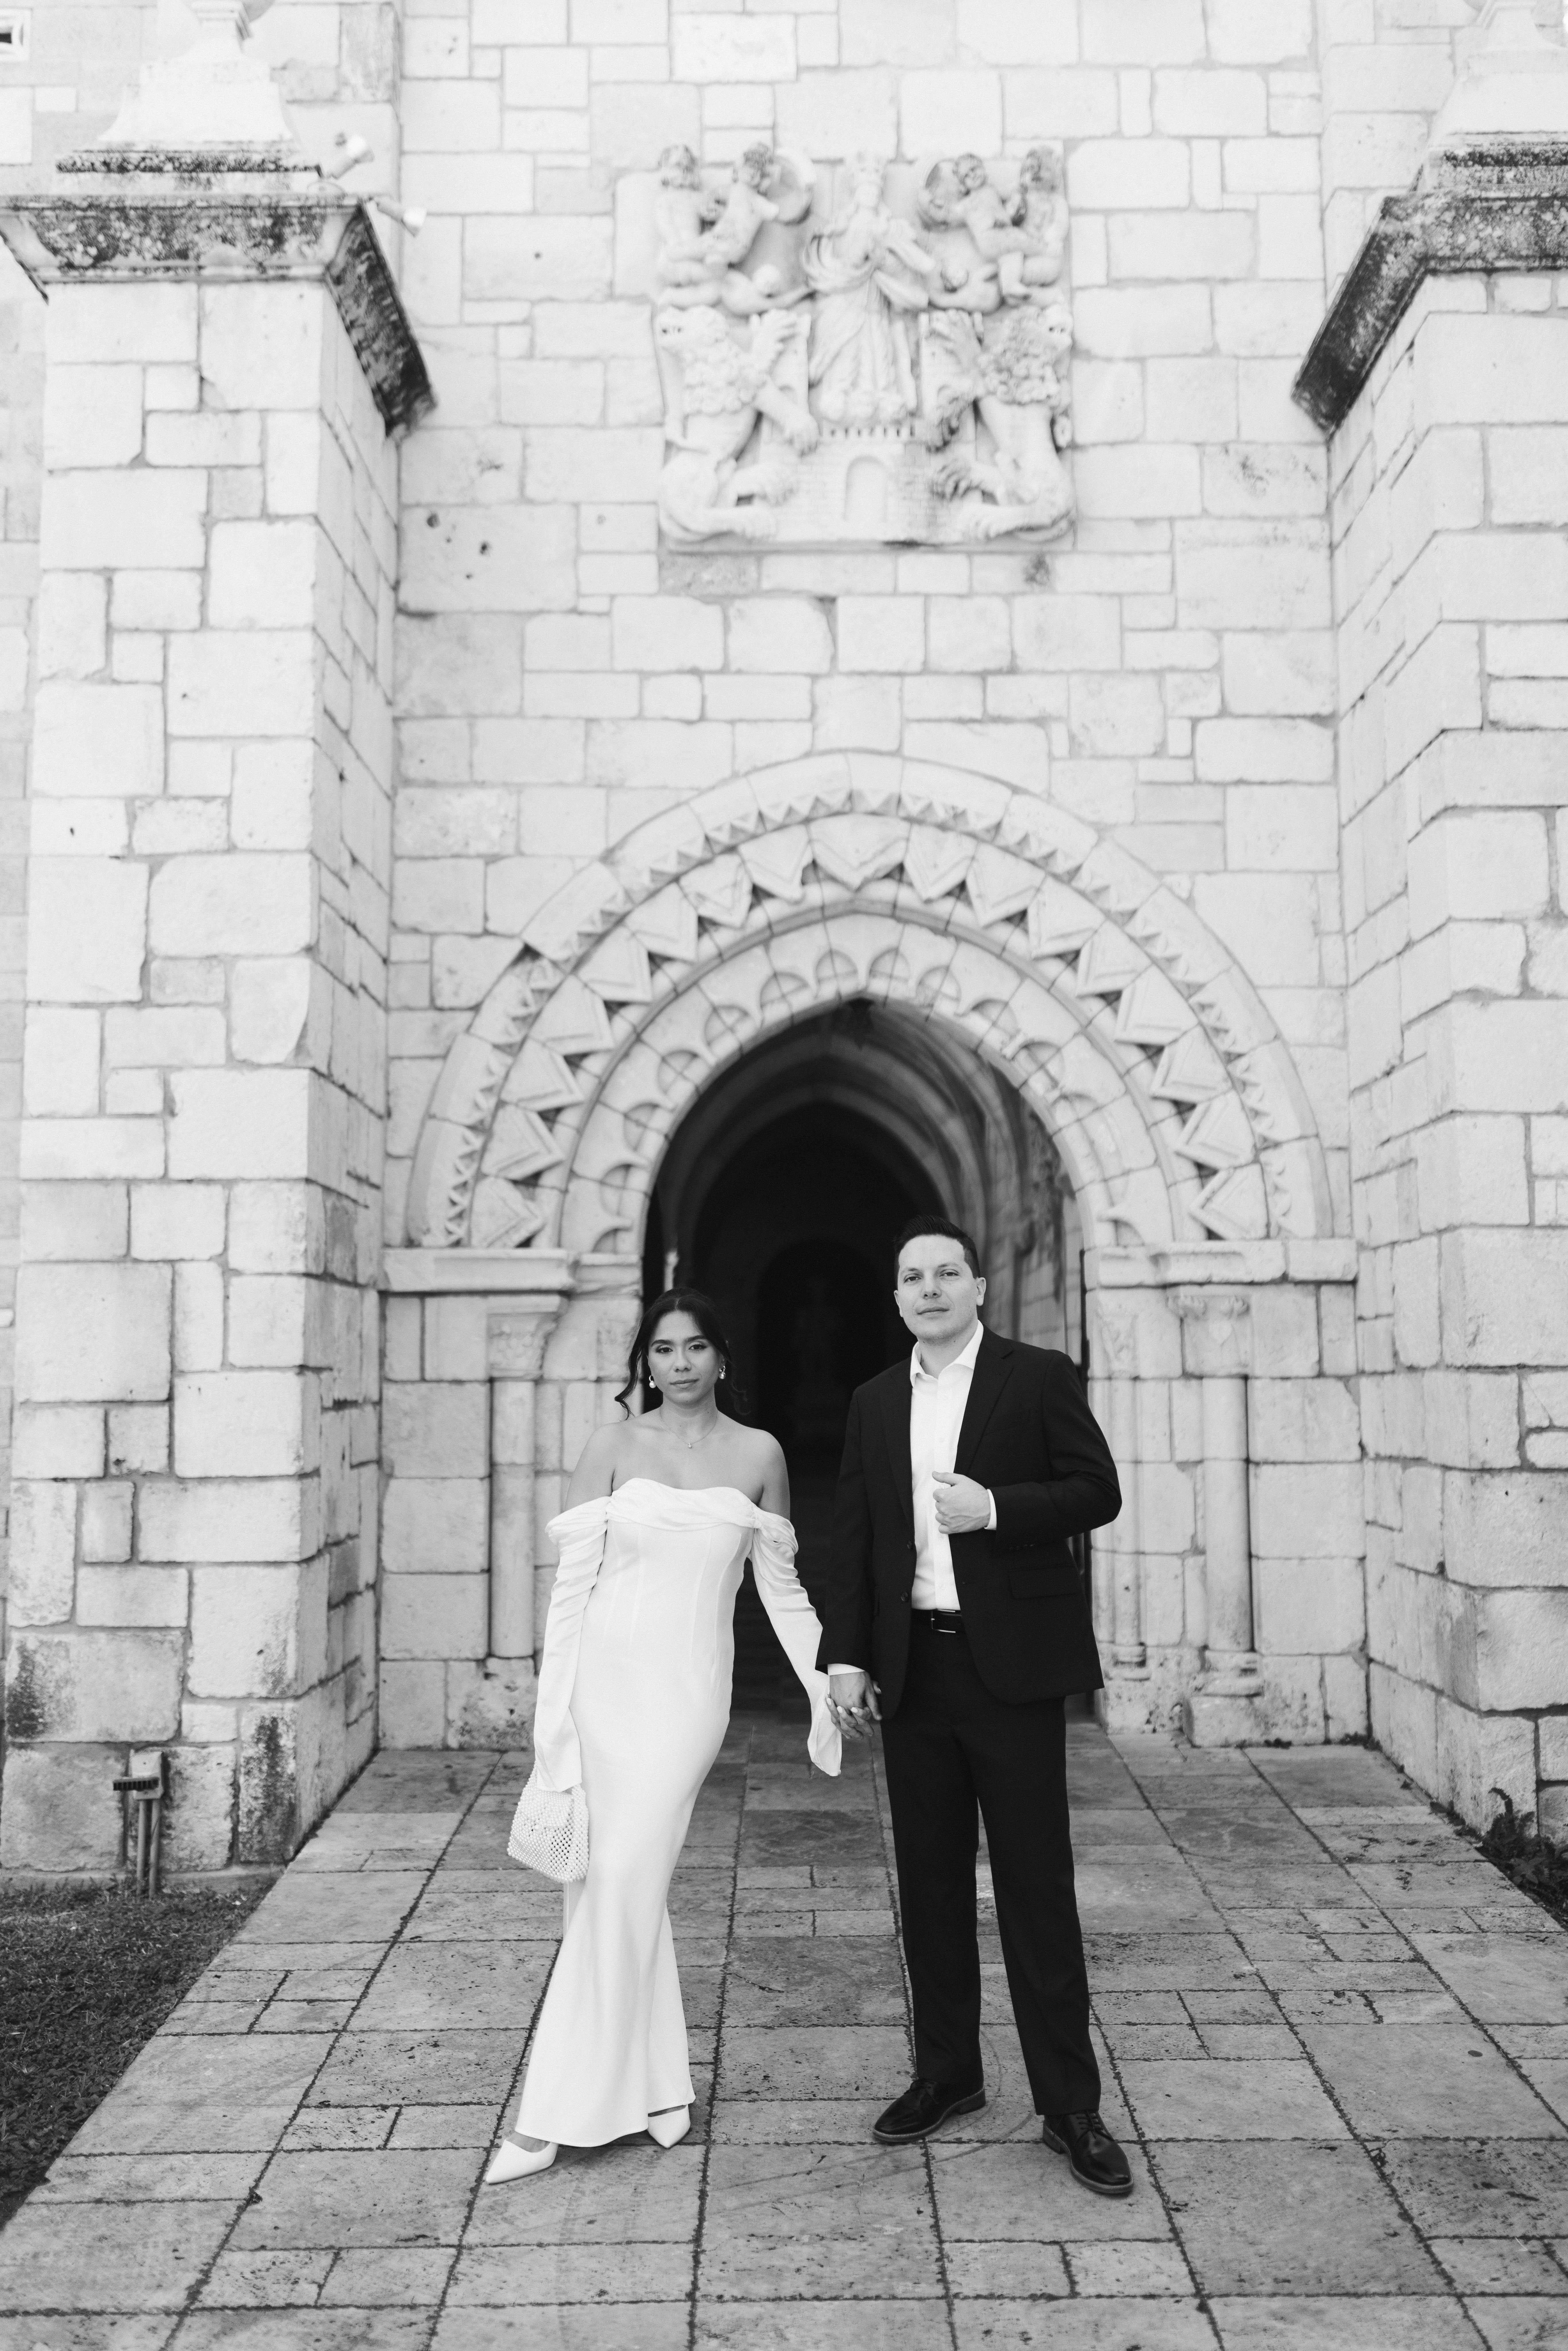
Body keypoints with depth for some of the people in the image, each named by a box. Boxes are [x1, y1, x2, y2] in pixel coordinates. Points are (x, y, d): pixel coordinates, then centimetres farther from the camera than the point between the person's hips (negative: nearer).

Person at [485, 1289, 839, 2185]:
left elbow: (782, 1585, 10)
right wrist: (554, 1709, -5)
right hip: (603, 1675, 2)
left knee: (623, 1882, -6)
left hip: (688, 1685, -1)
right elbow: (573, 1578, 0)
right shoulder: (615, 1446, 1)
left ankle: (558, 2111, 5)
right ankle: (655, 2084, 24)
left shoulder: (758, 1454, 3)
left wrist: (828, 1684, 4)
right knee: (610, 1880, 8)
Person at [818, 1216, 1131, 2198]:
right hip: (913, 1667, 4)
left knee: (1036, 1884, 0)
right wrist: (845, 1657, 3)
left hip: (1010, 1663, -4)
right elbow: (853, 1537, 10)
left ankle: (1070, 2104, 10)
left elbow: (1099, 1490, -4)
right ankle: (947, 2072, 27)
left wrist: (996, 1509, -19)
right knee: (931, 1879, 12)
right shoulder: (876, 1403, 10)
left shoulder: (1040, 1377, -2)